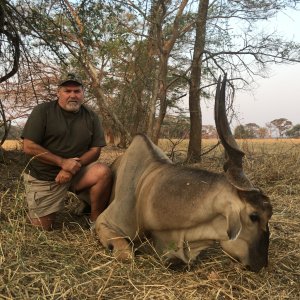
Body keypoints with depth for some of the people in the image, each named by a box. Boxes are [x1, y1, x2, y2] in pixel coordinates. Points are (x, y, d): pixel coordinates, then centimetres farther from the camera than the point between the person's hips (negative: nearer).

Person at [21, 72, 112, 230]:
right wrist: (63, 162, -19)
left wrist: (73, 167, -18)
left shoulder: (91, 116, 1)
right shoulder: (42, 111, -7)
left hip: (77, 172, 2)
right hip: (43, 176, -2)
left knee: (103, 172, -26)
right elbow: (29, 147, -13)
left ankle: (96, 221, -8)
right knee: (42, 228, -3)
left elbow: (95, 150, -1)